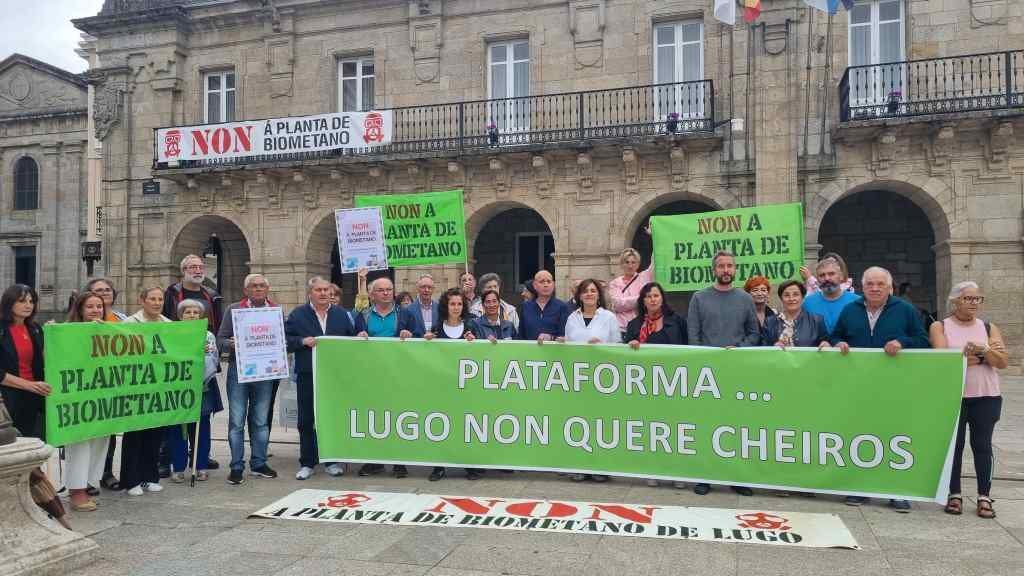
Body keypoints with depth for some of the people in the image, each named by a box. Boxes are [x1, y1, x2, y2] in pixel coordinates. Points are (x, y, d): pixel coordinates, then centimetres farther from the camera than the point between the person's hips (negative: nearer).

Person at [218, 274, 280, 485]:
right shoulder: (233, 309, 5)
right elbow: (220, 339, 3)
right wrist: (231, 345, -18)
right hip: (238, 370, -2)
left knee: (262, 420, 9)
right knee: (237, 421, -1)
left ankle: (258, 463, 20)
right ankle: (237, 467, 8)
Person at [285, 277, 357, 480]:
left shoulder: (341, 314, 10)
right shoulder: (298, 315, 2)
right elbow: (286, 340, -2)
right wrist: (303, 341, -16)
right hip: (307, 376, -1)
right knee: (306, 421, 5)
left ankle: (332, 461, 20)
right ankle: (307, 463, 16)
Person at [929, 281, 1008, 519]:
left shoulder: (989, 328, 8)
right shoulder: (940, 327, 1)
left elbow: (1003, 362, -2)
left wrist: (982, 350, -20)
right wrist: (984, 355, -9)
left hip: (986, 397, 2)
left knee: (982, 445, 4)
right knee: (954, 445, 5)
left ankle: (984, 497, 11)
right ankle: (954, 494, 13)